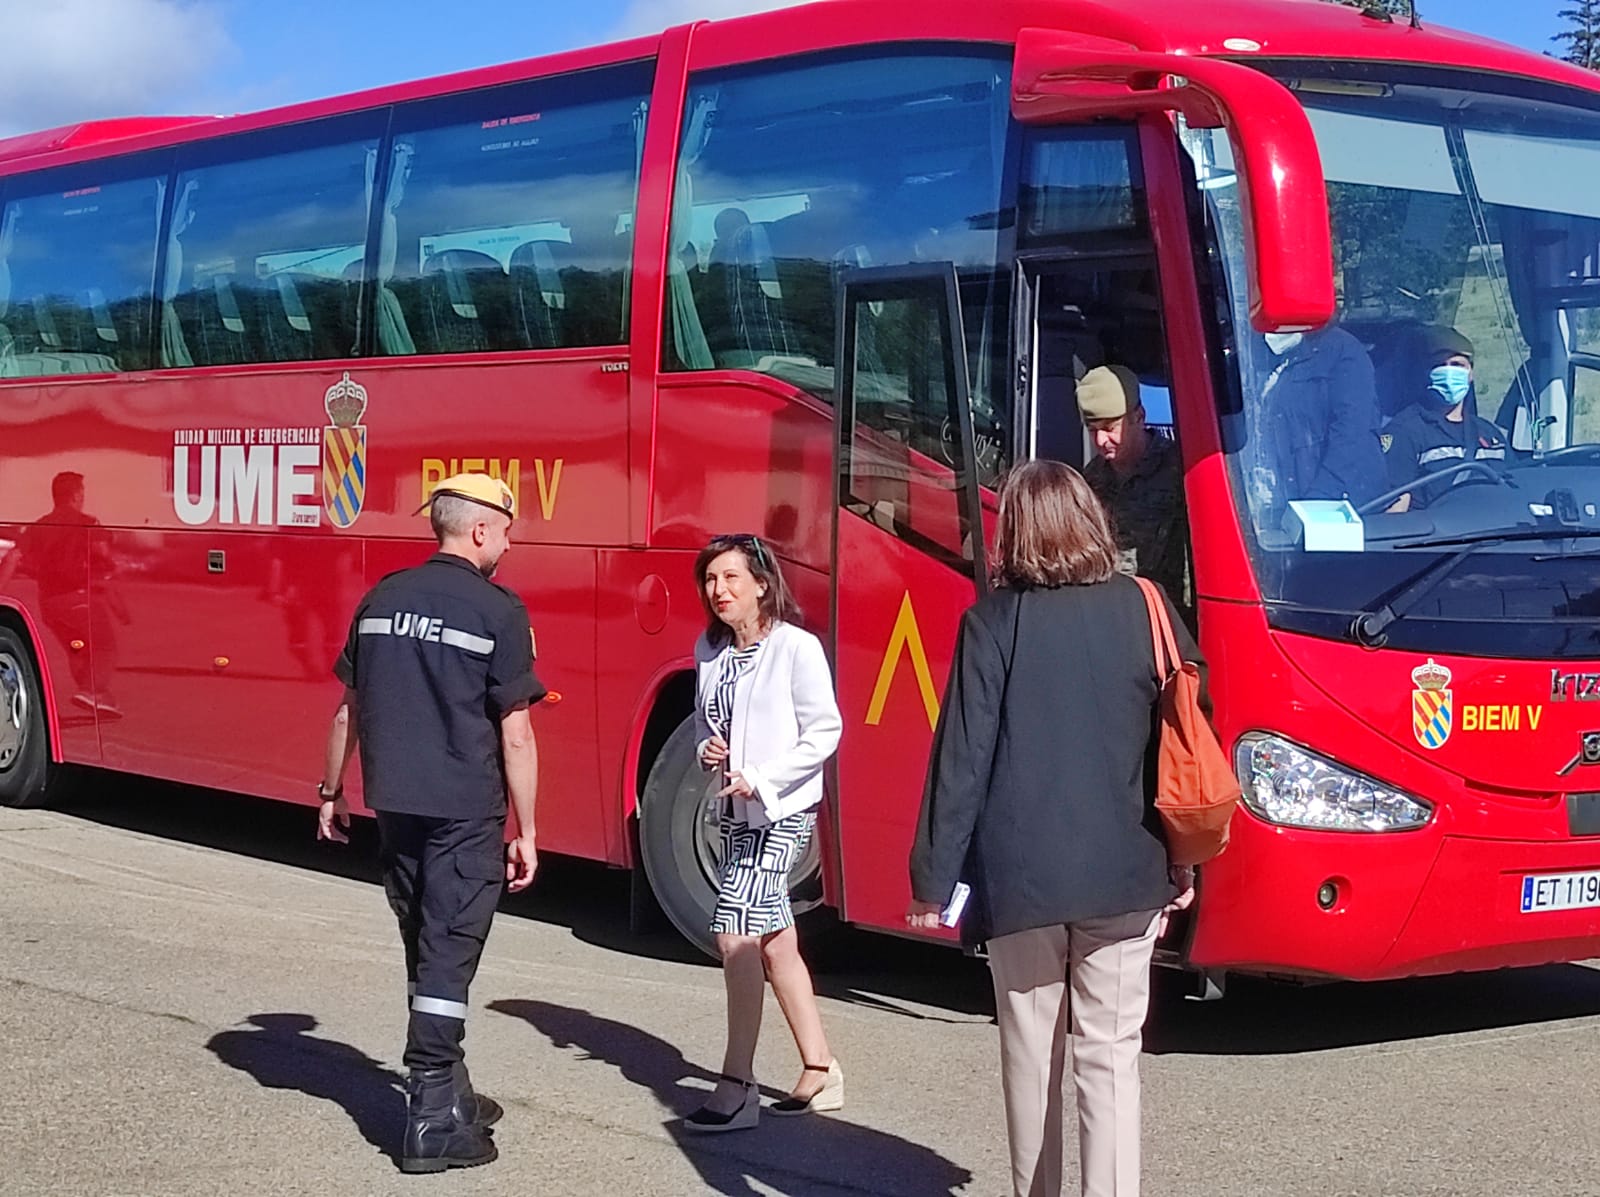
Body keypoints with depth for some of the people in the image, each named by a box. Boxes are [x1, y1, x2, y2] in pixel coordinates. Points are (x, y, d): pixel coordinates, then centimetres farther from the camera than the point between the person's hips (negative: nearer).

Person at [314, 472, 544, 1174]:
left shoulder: (382, 599, 7)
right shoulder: (498, 612, -10)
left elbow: (349, 709, 11)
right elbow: (516, 734, -12)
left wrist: (331, 792, 22)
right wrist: (525, 832, -6)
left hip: (394, 804, 6)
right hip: (465, 812, -6)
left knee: (425, 950, 18)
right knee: (448, 953, -1)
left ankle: (446, 1091, 30)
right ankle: (432, 1123, -1)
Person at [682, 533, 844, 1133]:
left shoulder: (797, 647, -13)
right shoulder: (710, 650, 7)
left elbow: (824, 731, -12)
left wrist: (760, 779, -19)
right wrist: (706, 747, -3)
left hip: (782, 809, -8)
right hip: (736, 813, 8)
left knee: (735, 931, -17)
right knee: (772, 940, 13)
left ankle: (737, 1088, -12)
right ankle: (820, 1072, 25)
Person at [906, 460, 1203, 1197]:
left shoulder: (994, 621, -5)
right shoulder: (1142, 609, 0)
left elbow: (962, 757, -6)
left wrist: (933, 877, -1)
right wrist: (1182, 861, 14)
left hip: (1017, 875, -1)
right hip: (1121, 873, 1)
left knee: (1030, 1055, 12)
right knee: (1109, 1057, 2)